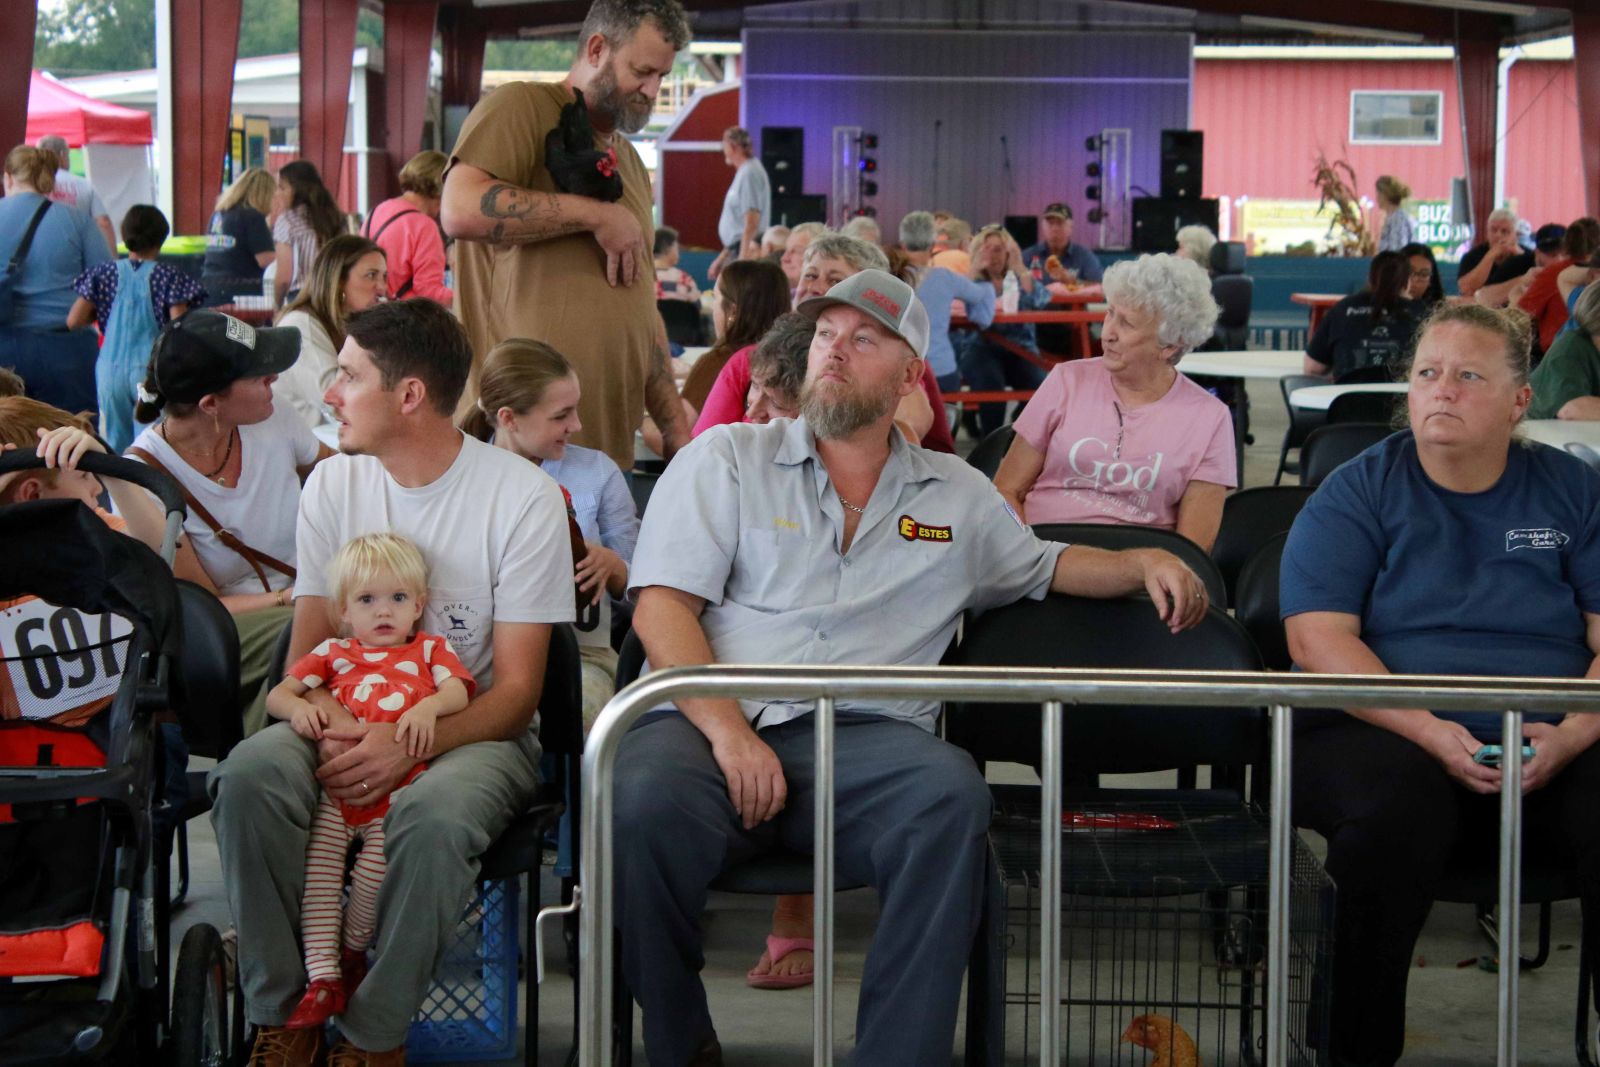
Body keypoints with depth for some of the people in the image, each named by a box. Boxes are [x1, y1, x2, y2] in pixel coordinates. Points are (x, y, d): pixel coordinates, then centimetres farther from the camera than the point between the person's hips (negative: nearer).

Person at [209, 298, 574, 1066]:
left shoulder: (523, 497, -8)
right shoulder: (333, 484, 6)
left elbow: (516, 691, -9)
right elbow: (306, 655, 6)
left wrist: (409, 743, -27)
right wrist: (330, 728, -19)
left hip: (475, 730, -3)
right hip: (351, 719, 4)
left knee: (434, 814, -38)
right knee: (250, 772, -29)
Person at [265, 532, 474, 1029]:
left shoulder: (430, 649, 24)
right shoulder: (334, 653, 27)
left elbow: (459, 691, 5)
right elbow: (277, 693, 21)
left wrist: (428, 707, -18)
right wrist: (297, 707, -4)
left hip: (400, 784, -2)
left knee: (378, 863, -25)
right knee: (319, 864, -17)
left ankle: (353, 951, 1)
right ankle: (324, 978, -15)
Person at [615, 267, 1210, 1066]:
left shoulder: (958, 496, 25)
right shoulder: (727, 459, 15)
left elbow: (1044, 566, 41)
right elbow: (662, 608, 4)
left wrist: (1144, 563, 19)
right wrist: (728, 730, -13)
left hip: (865, 737, 1)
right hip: (714, 722, -1)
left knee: (952, 793, -35)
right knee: (647, 798, -37)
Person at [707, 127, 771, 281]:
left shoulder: (750, 173, -13)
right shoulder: (744, 172, 18)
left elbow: (751, 223, -20)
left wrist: (742, 260, -22)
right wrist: (721, 258, 25)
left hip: (747, 248, -10)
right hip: (737, 249, 10)